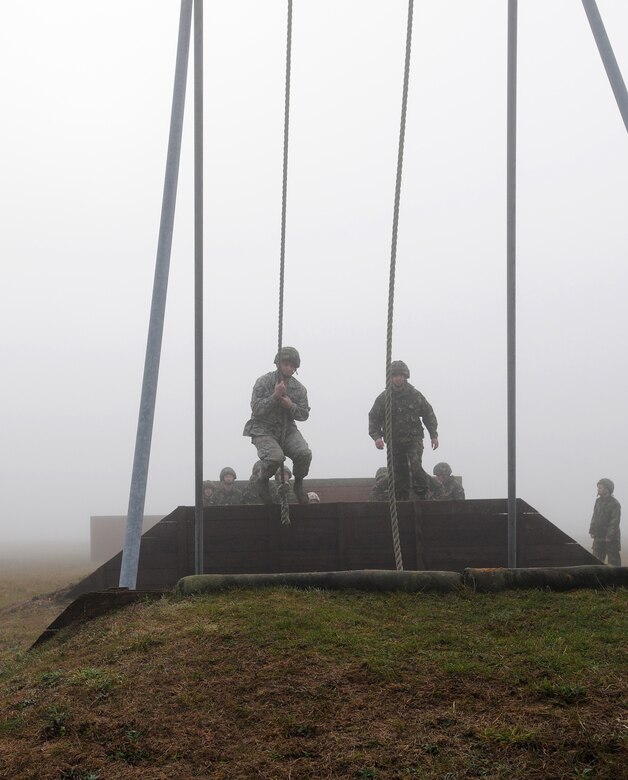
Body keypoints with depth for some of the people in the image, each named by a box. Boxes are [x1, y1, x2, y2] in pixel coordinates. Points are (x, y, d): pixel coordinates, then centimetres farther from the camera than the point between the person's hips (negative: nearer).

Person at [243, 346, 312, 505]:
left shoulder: (299, 388, 5)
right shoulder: (263, 382, -7)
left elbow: (304, 414, 4)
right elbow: (256, 408, -15)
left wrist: (291, 406, -16)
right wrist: (275, 396, -25)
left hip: (287, 429, 4)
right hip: (264, 429, -4)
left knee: (305, 453, -24)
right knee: (276, 457, -31)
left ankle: (298, 484, 5)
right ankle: (263, 480, 2)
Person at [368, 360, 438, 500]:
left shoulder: (415, 395, 3)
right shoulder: (383, 398, 2)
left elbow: (428, 414, 12)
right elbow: (374, 418, 4)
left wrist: (433, 435, 8)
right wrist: (376, 436, -12)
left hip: (413, 439, -1)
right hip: (394, 441, 2)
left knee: (415, 466, -20)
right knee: (399, 473, 3)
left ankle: (424, 495, -8)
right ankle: (402, 500, 12)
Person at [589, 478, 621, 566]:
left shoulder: (614, 503, -12)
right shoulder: (598, 500, 11)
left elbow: (615, 521, -17)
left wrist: (610, 536, -21)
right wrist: (592, 531, 8)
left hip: (610, 539, -7)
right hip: (598, 537, 7)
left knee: (614, 561, -1)